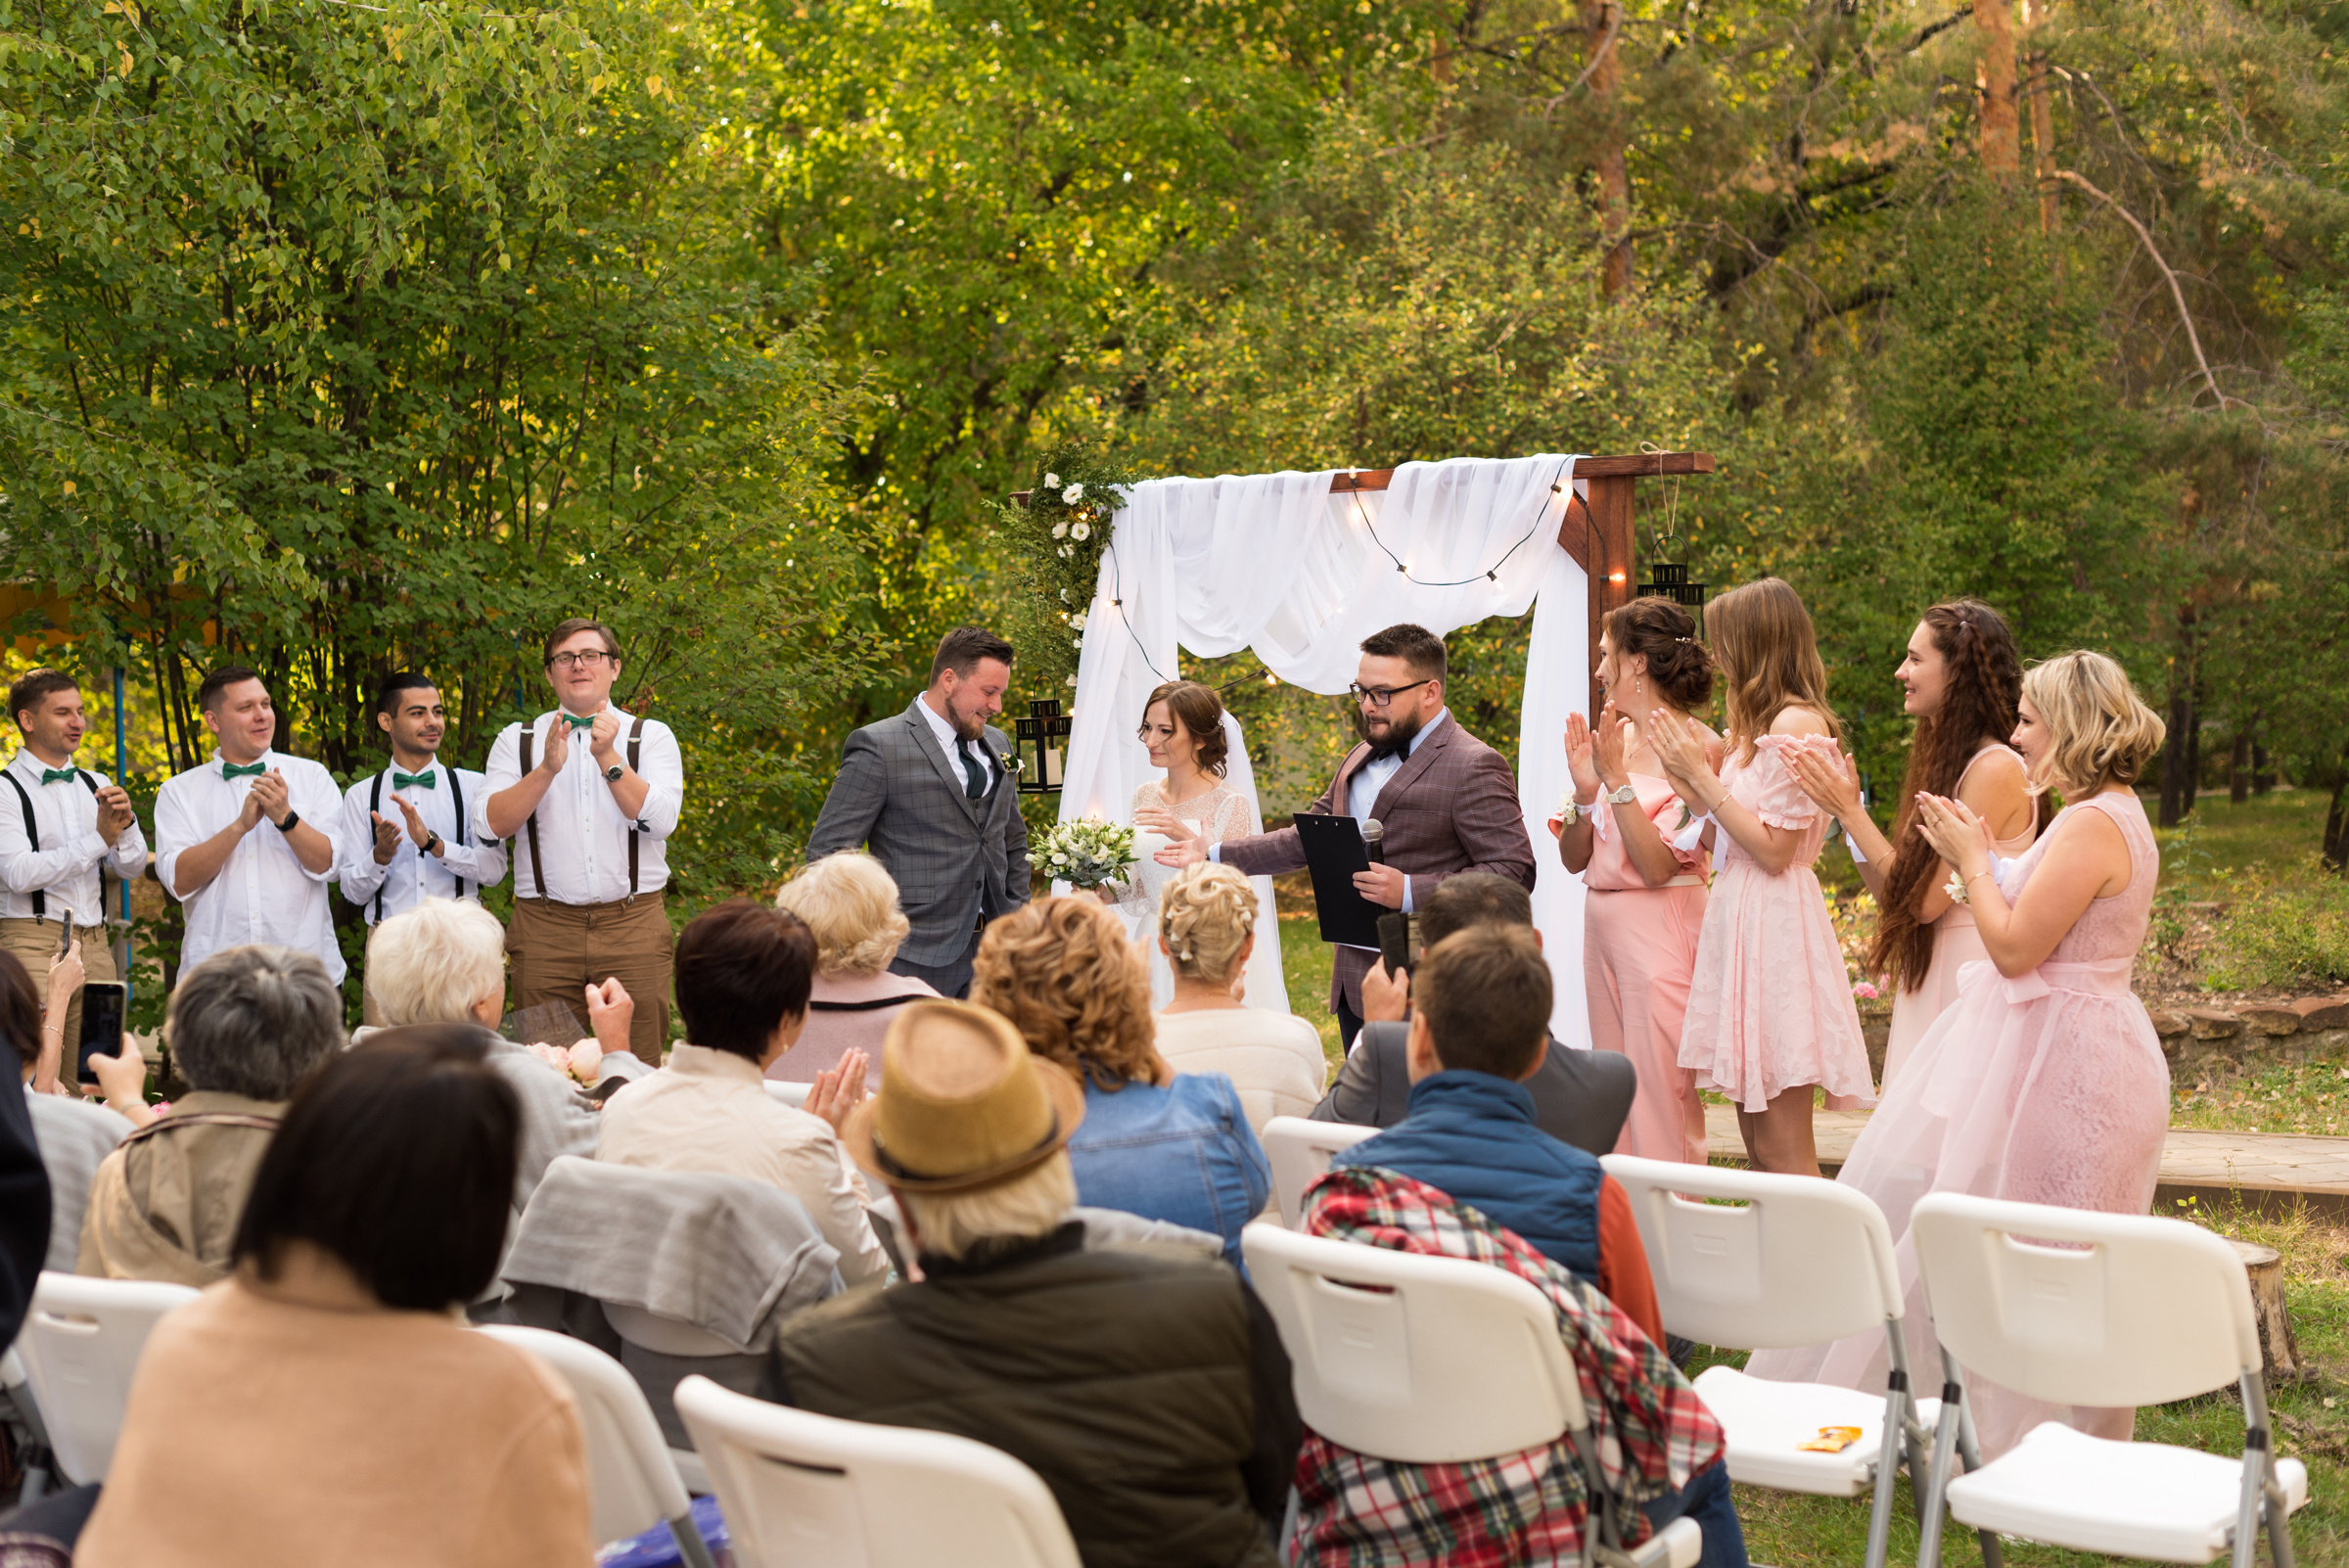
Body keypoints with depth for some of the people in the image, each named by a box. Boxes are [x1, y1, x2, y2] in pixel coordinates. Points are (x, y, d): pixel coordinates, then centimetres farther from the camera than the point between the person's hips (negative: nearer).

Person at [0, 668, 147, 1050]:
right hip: (33, 945, -5)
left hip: (95, 946, 5)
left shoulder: (97, 786, 15)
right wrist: (98, 839, -17)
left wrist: (125, 824, -8)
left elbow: (133, 867, 12)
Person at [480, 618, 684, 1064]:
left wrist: (608, 757, -13)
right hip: (543, 928, 1)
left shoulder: (652, 736, 9)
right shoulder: (517, 740, 11)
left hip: (632, 925, 0)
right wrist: (547, 768, -13)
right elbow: (490, 825, -2)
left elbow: (660, 820, -6)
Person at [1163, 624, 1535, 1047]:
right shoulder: (1361, 759, 17)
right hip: (1353, 982, 8)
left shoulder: (1475, 768, -11)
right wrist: (1213, 855, 19)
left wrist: (1409, 892, -24)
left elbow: (1515, 873, -17)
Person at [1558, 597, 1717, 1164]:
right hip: (1602, 927, 8)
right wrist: (1585, 791, -5)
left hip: (1661, 932, -8)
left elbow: (1659, 866, -18)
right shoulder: (1614, 739, 10)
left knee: (1661, 1104, -6)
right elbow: (1574, 859, 10)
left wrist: (1618, 780, -18)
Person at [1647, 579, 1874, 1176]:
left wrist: (1704, 776, -12)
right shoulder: (1760, 725, 17)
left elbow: (1774, 850, -17)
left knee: (1780, 1146, -7)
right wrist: (1685, 776, 10)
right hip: (1741, 919, 10)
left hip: (1774, 924, -10)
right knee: (1756, 1135, 11)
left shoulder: (1797, 723, -13)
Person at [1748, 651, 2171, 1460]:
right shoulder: (2104, 815, 13)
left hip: (2059, 1060, -11)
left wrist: (1972, 860, -9)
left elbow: (2015, 946, -22)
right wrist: (1983, 854, 13)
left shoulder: (2094, 825, -20)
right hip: (2050, 1046, 11)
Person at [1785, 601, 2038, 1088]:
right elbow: (1894, 891, 11)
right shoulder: (1947, 761, 13)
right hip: (1930, 976, 9)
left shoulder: (1996, 770, -15)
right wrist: (1844, 805, 6)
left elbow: (1927, 899, -17)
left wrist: (1850, 811, -12)